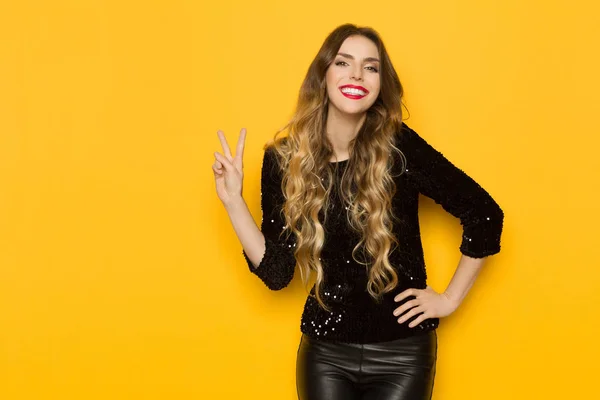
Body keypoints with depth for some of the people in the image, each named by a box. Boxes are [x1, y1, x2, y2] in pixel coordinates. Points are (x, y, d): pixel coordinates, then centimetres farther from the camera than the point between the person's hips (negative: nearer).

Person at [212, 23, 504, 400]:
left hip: (401, 353, -2)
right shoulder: (285, 158, -5)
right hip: (326, 352, 2)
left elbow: (484, 215, -6)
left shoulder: (399, 147, -13)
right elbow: (276, 272, -5)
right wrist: (233, 199, -12)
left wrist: (449, 299, -3)